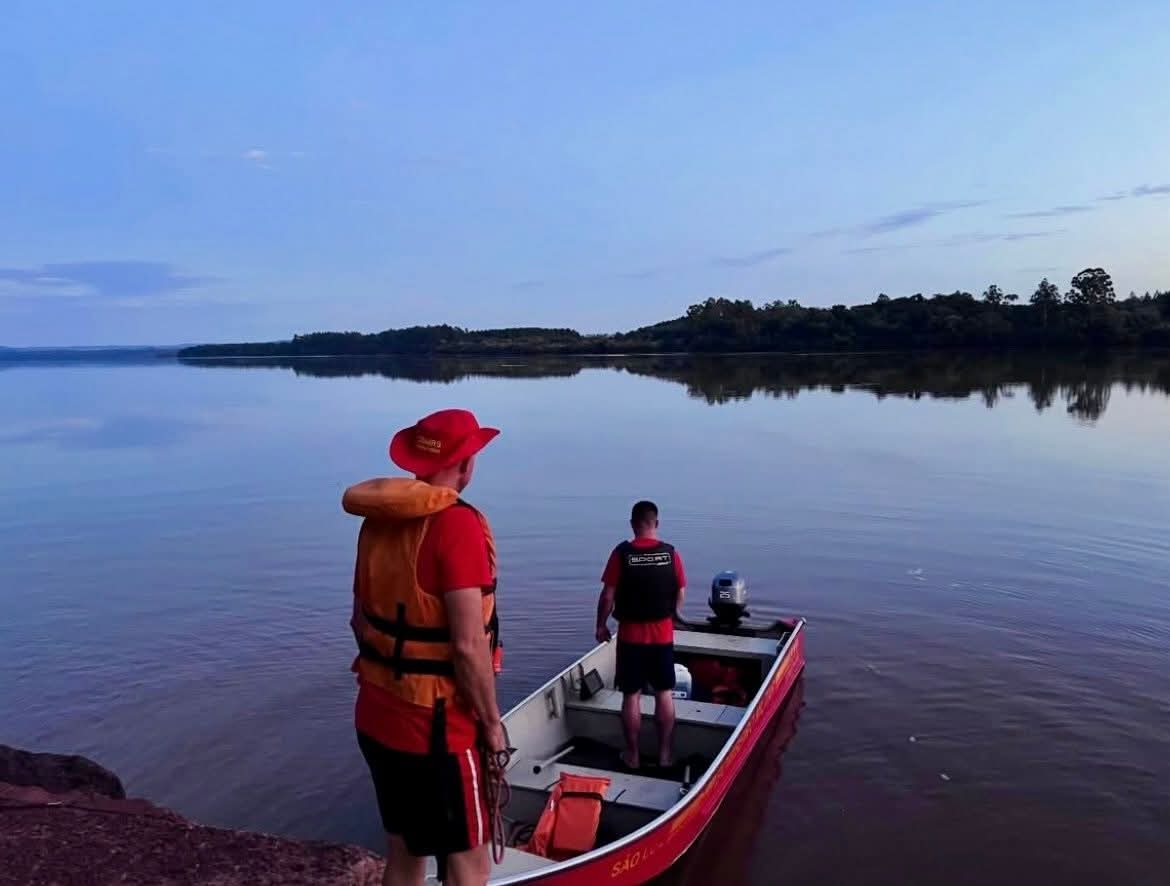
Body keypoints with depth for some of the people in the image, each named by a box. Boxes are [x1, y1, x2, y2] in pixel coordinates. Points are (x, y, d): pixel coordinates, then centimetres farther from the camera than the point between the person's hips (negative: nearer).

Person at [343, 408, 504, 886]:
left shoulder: (379, 519, 3)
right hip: (434, 727, -8)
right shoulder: (457, 525, -21)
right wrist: (491, 722, -11)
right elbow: (468, 646, -24)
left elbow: (361, 619, 11)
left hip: (377, 717, 8)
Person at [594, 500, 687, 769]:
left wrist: (601, 625, 6)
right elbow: (681, 594, 2)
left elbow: (608, 596, -9)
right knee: (664, 693, 13)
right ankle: (664, 753, 20)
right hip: (663, 634, 2)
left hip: (631, 635, -2)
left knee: (631, 695, 9)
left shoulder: (621, 553, -12)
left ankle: (632, 755, 18)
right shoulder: (671, 553, -6)